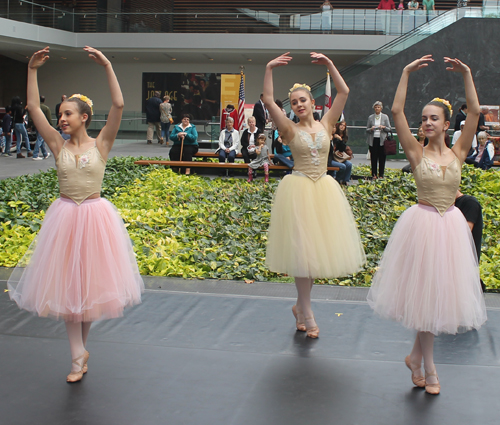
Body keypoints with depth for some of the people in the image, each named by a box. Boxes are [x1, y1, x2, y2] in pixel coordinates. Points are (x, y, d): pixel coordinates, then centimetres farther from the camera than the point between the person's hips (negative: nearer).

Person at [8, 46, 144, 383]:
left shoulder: (101, 144, -4)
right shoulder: (59, 145, 2)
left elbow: (119, 106, -15)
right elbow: (34, 108, -2)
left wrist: (107, 66, -17)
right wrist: (32, 70, -7)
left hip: (96, 216, -2)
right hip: (65, 217, 2)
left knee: (90, 281, 8)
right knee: (67, 284, 3)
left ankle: (81, 345, 28)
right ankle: (78, 357, 11)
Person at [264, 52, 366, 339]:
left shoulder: (326, 125, 6)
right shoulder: (290, 129, 0)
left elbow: (344, 92, 0)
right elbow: (268, 100, -9)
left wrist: (330, 65, -5)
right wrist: (269, 69, -15)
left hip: (324, 189, 3)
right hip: (299, 190, -3)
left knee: (320, 247, 6)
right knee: (301, 248, -2)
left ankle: (301, 305, 23)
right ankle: (306, 313, 6)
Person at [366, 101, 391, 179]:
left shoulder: (385, 117, 7)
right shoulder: (370, 117, 9)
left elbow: (389, 129, 6)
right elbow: (367, 129, 10)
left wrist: (383, 127, -13)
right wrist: (371, 129, -11)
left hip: (382, 140, -1)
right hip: (373, 140, 1)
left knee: (382, 157, -1)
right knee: (373, 157, 0)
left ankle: (381, 174, 5)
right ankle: (374, 174, 7)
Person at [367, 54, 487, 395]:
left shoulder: (458, 153, 2)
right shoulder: (417, 152, -3)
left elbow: (474, 112, -5)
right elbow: (397, 111, -11)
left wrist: (467, 75, -7)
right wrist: (407, 73, -13)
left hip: (451, 226, 3)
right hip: (422, 224, -3)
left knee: (440, 292, 9)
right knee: (424, 293, 3)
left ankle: (416, 355, 27)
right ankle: (429, 368, 16)